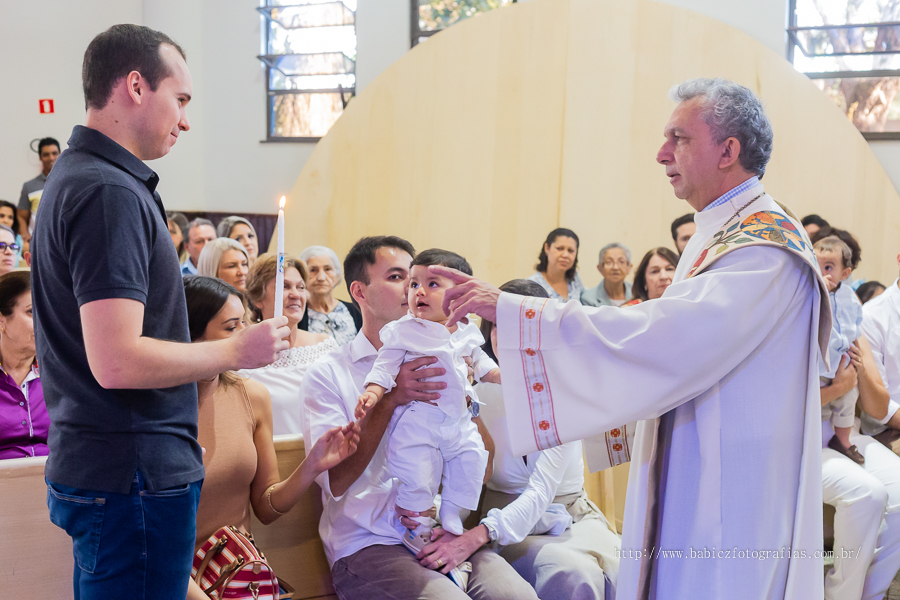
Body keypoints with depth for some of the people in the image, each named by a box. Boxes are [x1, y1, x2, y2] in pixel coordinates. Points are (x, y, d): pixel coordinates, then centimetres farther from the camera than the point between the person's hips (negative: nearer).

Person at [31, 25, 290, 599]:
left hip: (94, 463, 10)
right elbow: (118, 362, -26)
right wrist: (237, 350, -14)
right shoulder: (110, 193, -19)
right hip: (133, 479, -10)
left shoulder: (75, 178, 13)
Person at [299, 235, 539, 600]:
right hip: (366, 544, -3)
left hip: (442, 538, 4)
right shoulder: (327, 374, 3)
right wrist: (389, 401, -17)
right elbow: (334, 482, -8)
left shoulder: (441, 362, 16)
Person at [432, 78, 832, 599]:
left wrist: (510, 309, -30)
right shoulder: (719, 236, 13)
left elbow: (660, 338, -31)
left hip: (736, 500, -9)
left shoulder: (766, 246, -19)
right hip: (691, 481, 9)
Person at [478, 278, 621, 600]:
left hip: (567, 520, 1)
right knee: (572, 573, -30)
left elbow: (542, 490, -19)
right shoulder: (475, 392, -4)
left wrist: (481, 534, -36)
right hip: (505, 519, -1)